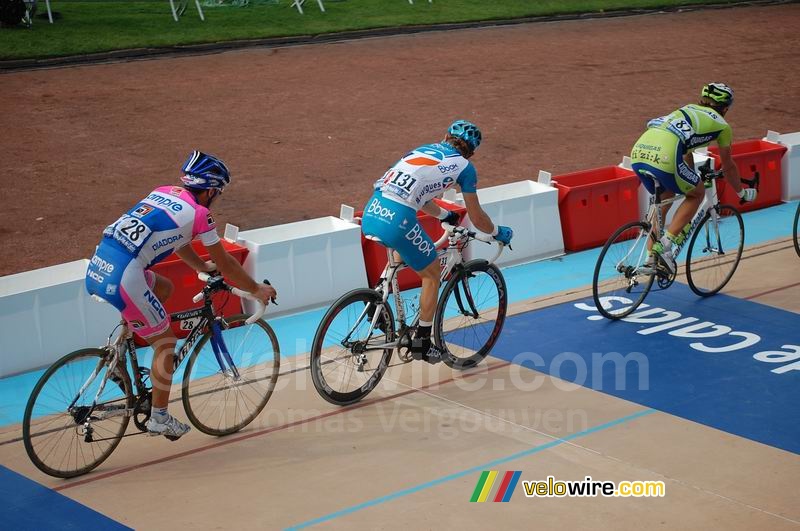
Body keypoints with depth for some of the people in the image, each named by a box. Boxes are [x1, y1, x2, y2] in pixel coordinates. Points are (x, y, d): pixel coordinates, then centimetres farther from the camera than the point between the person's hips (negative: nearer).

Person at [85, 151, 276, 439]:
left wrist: (203, 266, 48)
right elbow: (225, 263, 8)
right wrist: (257, 290, 21)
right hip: (122, 278, -8)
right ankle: (159, 419, 17)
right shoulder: (199, 214, -1)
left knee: (163, 288, 31)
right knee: (166, 341, 10)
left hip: (98, 266, 8)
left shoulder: (164, 193, 20)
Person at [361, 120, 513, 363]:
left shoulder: (424, 149, 27)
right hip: (397, 221, -6)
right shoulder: (464, 166, 11)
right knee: (432, 274, 16)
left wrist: (444, 215, 55)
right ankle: (421, 342, 21)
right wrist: (498, 233, 36)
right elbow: (477, 218, 17)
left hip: (371, 212, 6)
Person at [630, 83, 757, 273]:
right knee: (697, 193, 19)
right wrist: (741, 192, 48)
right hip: (663, 158, -6)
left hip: (638, 152, 6)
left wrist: (693, 177, 66)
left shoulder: (688, 109, 36)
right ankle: (665, 245, 5)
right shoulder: (721, 125, 21)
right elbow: (728, 166, 31)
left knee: (664, 198, 30)